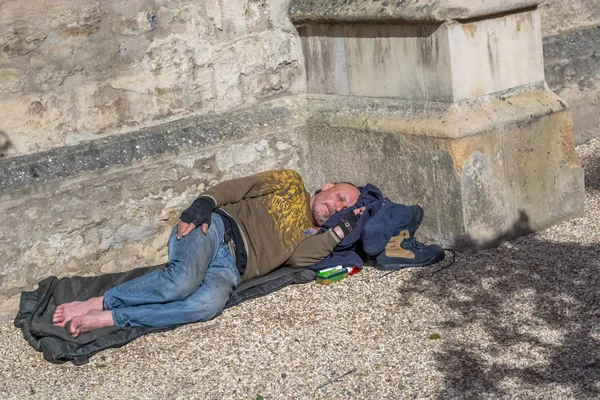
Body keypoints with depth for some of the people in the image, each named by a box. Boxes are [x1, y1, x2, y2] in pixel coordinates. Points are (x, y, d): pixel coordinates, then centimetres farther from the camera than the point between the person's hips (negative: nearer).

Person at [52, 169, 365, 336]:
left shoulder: (310, 236, 25)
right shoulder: (290, 183, 18)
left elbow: (297, 257, 1)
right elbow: (237, 187, 8)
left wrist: (341, 230, 1)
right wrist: (204, 204, -12)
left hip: (229, 268, 2)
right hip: (216, 228, -2)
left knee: (208, 304, -35)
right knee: (183, 281, -36)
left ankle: (106, 319, -33)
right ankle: (93, 303, -21)